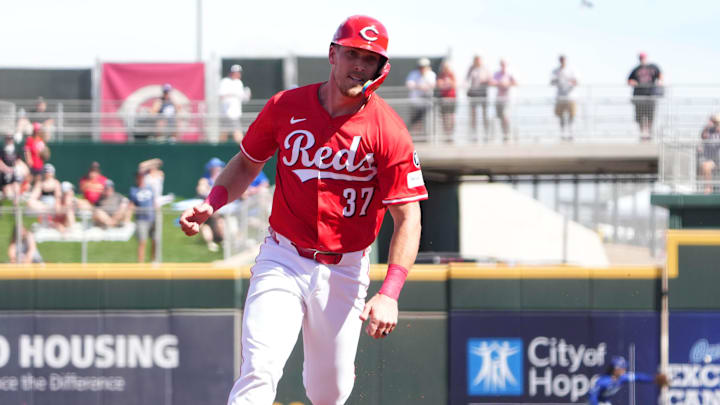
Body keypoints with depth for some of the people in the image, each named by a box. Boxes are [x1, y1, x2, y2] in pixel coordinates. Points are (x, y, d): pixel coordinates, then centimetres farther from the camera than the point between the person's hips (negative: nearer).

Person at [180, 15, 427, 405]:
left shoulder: (388, 131, -10)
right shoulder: (285, 108, -2)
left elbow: (407, 219, -13)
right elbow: (247, 163, 15)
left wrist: (389, 293, -24)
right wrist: (211, 204, -5)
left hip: (344, 270, 0)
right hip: (282, 261, 0)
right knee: (259, 372, -19)